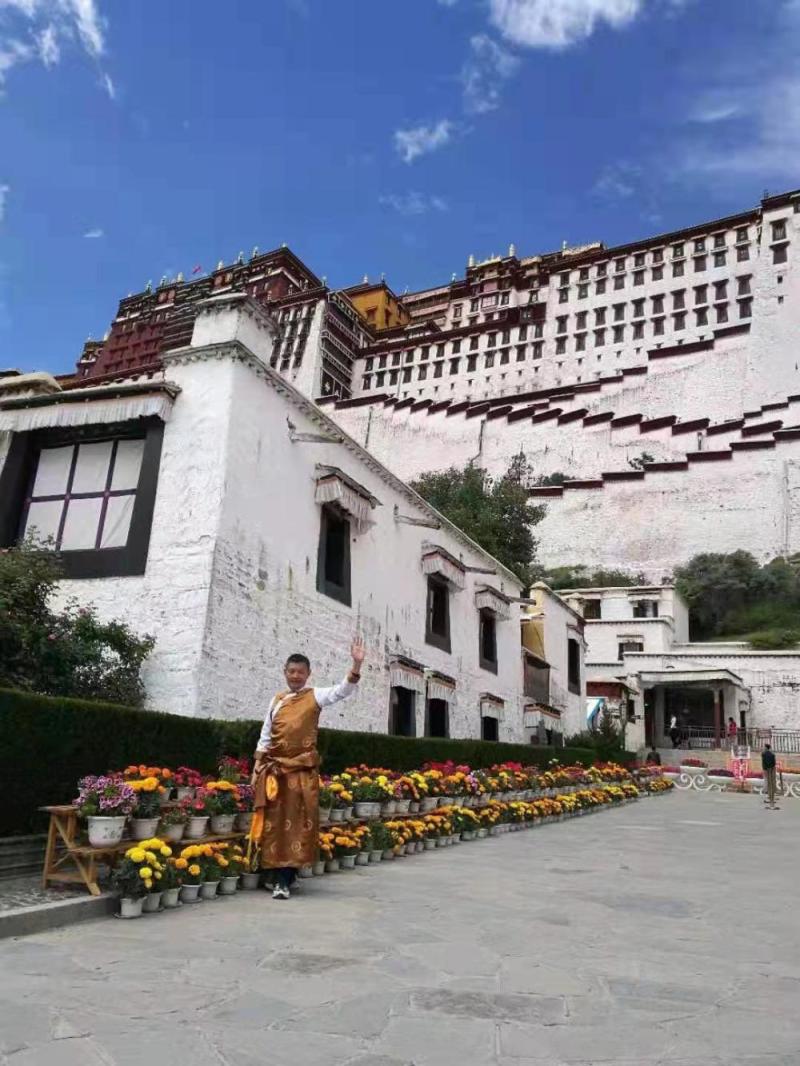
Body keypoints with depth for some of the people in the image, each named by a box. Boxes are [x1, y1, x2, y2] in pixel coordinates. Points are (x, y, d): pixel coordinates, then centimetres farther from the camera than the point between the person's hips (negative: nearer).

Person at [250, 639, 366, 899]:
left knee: (298, 820, -1)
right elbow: (265, 736, 13)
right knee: (276, 822, 3)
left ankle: (286, 875, 8)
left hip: (303, 769, -2)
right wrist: (257, 768, 7)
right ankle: (282, 879, 11)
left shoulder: (315, 696, 1)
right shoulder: (277, 700, 10)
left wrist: (356, 664, -31)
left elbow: (342, 691, -16)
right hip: (275, 768, 2)